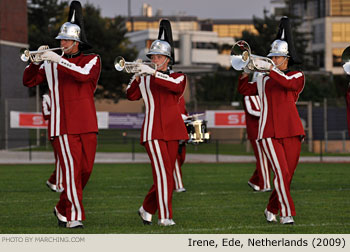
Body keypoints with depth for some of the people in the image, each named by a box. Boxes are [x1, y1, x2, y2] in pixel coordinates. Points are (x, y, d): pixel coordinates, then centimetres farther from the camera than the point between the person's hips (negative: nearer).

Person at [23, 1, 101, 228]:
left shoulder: (92, 60, 6)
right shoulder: (51, 64, 10)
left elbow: (84, 75, -15)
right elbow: (29, 82, 7)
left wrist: (59, 60, -21)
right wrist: (35, 60, -9)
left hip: (87, 124, 1)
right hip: (63, 126, -1)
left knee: (86, 170, 5)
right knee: (71, 169, -11)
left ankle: (62, 209, 23)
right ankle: (74, 216, -9)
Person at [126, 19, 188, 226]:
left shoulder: (179, 77, 8)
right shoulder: (145, 79, 10)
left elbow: (175, 85, -15)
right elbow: (131, 96, -2)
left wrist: (153, 73, -24)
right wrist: (137, 77, -18)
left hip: (172, 130, 2)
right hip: (153, 131, -2)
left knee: (166, 174, 6)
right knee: (163, 172, -13)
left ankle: (147, 209, 22)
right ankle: (165, 216, -12)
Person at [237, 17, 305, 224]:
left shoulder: (297, 76, 7)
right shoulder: (264, 79, 16)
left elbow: (288, 83, -14)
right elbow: (244, 90, 13)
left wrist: (269, 68, -23)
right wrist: (245, 72, -3)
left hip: (291, 131, 0)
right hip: (269, 132, 0)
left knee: (287, 175, 4)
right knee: (281, 172, -14)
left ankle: (271, 210, 22)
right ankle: (287, 213, -11)